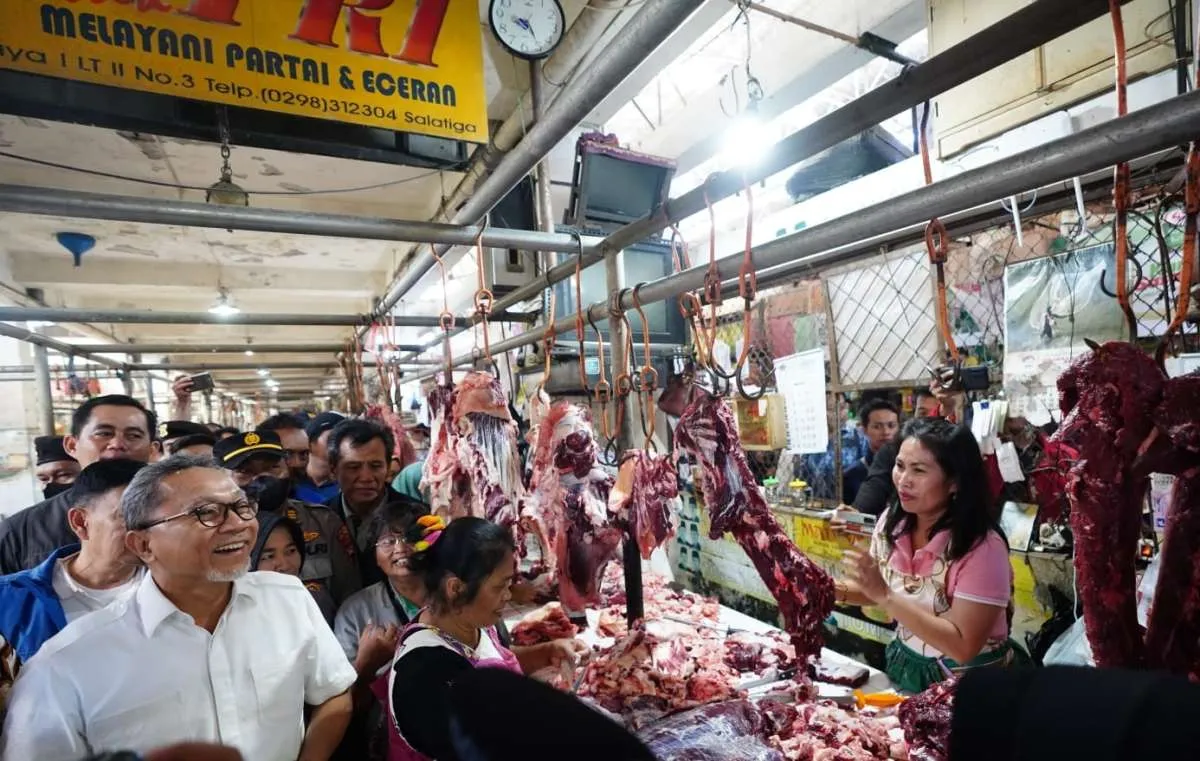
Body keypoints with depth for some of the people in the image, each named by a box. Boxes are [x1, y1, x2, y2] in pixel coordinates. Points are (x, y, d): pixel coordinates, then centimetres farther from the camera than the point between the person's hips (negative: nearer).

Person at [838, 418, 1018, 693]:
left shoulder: (982, 547, -22)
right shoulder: (892, 522, -7)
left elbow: (963, 646, -23)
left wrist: (885, 595, -29)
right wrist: (838, 591, -12)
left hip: (966, 685, -4)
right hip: (906, 668, 4)